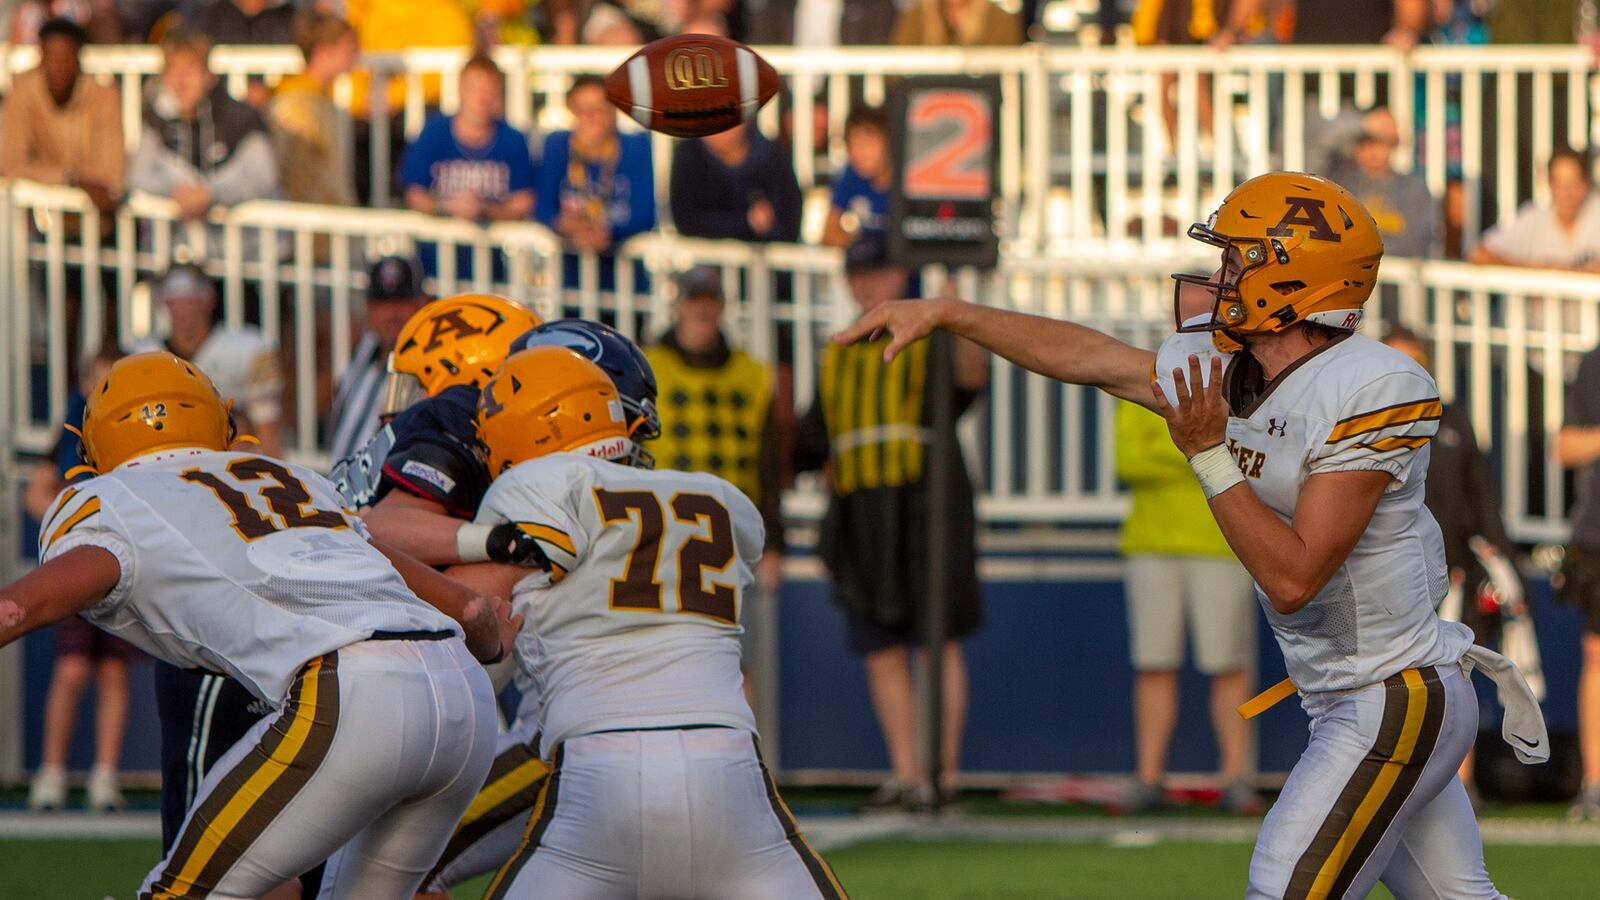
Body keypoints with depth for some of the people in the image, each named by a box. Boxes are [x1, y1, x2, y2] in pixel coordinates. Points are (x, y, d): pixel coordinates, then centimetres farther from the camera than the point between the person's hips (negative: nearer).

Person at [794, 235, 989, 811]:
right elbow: (813, 443, 27)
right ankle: (906, 774, 4)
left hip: (923, 507, -5)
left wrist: (963, 326, -37)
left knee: (938, 644, -6)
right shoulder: (837, 357, 21)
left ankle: (945, 773, -4)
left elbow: (971, 376, -21)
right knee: (882, 653, 2)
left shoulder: (928, 340, 3)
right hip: (860, 517, 6)